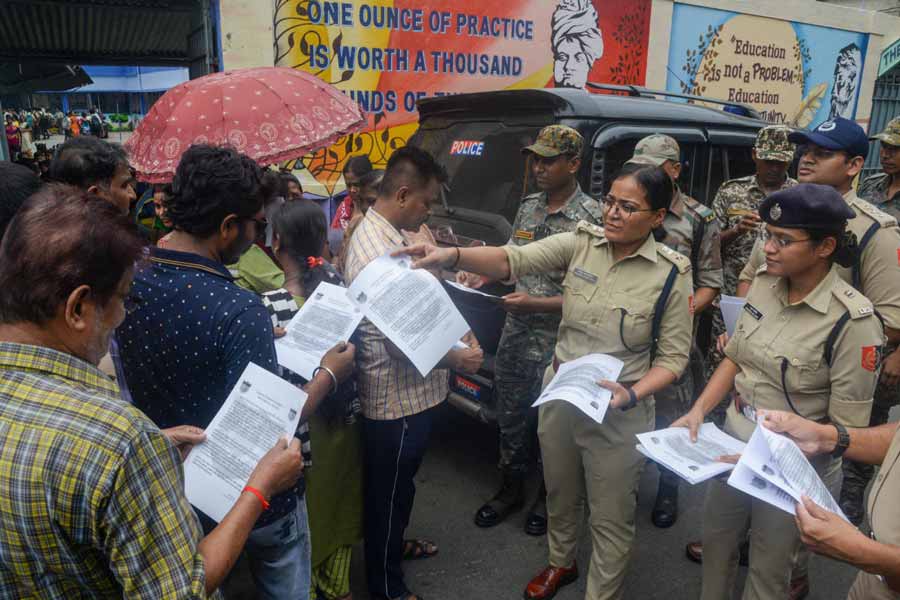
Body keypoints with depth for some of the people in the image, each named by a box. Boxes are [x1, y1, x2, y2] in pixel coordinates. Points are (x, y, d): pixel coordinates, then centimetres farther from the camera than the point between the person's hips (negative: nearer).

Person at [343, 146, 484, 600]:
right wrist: (455, 359, -13)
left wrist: (461, 331, 2)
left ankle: (393, 543, 51)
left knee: (398, 483, 28)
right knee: (389, 490, 10)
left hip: (410, 388, 10)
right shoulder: (376, 252, -28)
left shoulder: (393, 232, 5)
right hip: (397, 395, -10)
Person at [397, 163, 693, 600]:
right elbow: (513, 260, -16)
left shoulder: (672, 273, -13)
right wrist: (451, 256, -32)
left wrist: (632, 394, -25)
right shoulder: (581, 243, -7)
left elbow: (673, 356, -8)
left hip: (617, 415, -3)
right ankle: (561, 563, 53)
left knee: (610, 518, 12)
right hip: (558, 396, 4)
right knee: (560, 494, 25)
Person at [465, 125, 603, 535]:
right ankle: (511, 489, 38)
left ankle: (548, 496, 34)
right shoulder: (528, 207, 6)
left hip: (556, 343, -6)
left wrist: (535, 304, -24)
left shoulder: (590, 218, -16)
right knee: (510, 416, 18)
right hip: (515, 333, 6)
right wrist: (484, 275, -2)